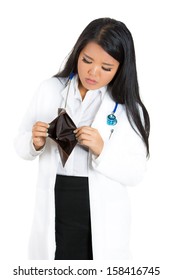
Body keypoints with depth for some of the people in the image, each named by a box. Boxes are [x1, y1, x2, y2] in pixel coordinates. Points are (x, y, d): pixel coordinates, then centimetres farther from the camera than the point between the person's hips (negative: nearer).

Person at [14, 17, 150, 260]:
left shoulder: (127, 108, -5)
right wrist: (35, 142, -19)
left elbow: (136, 172, -7)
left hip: (104, 220, -1)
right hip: (55, 212, 1)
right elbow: (21, 145, 4)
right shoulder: (49, 89, -1)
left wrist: (102, 151, -24)